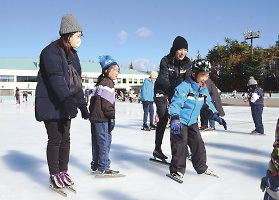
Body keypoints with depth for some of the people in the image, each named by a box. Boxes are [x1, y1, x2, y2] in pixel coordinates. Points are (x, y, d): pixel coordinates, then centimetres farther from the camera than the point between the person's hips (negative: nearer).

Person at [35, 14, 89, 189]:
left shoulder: (73, 55, 15)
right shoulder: (51, 51, -12)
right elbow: (55, 78, -26)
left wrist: (82, 104, 12)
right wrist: (67, 99, -38)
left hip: (66, 104, 8)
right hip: (50, 103, -8)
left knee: (65, 138, 10)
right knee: (55, 139, -2)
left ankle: (63, 172, 23)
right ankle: (54, 175, 13)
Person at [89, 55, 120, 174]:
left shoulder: (99, 83, 19)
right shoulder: (108, 83, -10)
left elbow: (93, 101, 21)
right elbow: (107, 103, -18)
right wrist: (112, 117, -14)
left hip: (94, 117, 10)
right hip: (103, 119, -10)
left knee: (97, 143, 15)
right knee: (105, 142, -3)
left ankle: (95, 166, 24)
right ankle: (103, 168, 3)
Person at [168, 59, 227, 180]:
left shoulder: (204, 89, 4)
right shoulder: (184, 87, -21)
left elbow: (207, 105, 16)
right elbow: (176, 103, -26)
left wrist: (216, 117, 6)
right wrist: (175, 119, -38)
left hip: (192, 122, 7)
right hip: (180, 121, -7)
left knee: (198, 143, 8)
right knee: (181, 143, -10)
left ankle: (201, 167, 24)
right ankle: (177, 169, 2)